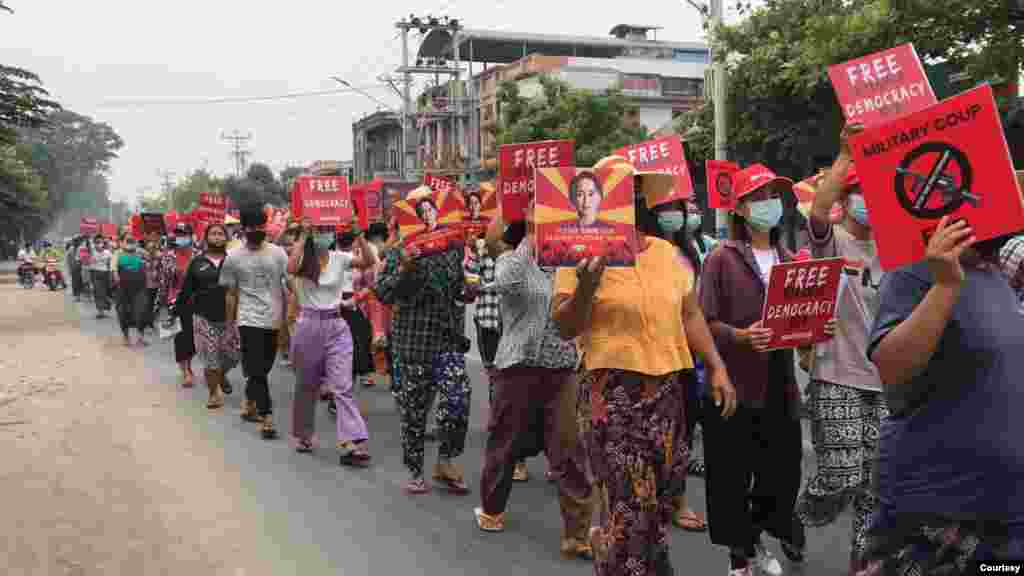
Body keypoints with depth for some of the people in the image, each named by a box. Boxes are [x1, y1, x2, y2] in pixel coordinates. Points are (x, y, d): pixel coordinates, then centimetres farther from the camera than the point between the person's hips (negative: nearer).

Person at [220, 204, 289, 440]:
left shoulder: (278, 253, 1)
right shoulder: (233, 257, 0)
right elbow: (231, 294, 6)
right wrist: (229, 323, 7)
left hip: (274, 321, 2)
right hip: (250, 321, -2)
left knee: (261, 368, 15)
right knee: (257, 371, -7)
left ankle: (249, 405, 34)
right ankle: (266, 418, -5)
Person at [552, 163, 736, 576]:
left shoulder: (666, 252, 9)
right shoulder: (582, 254, -6)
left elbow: (690, 315, 14)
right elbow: (565, 328, -9)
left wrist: (717, 367, 8)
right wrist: (586, 286, -25)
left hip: (667, 386, 5)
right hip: (611, 390, -5)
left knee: (659, 495, 13)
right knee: (628, 501, -4)